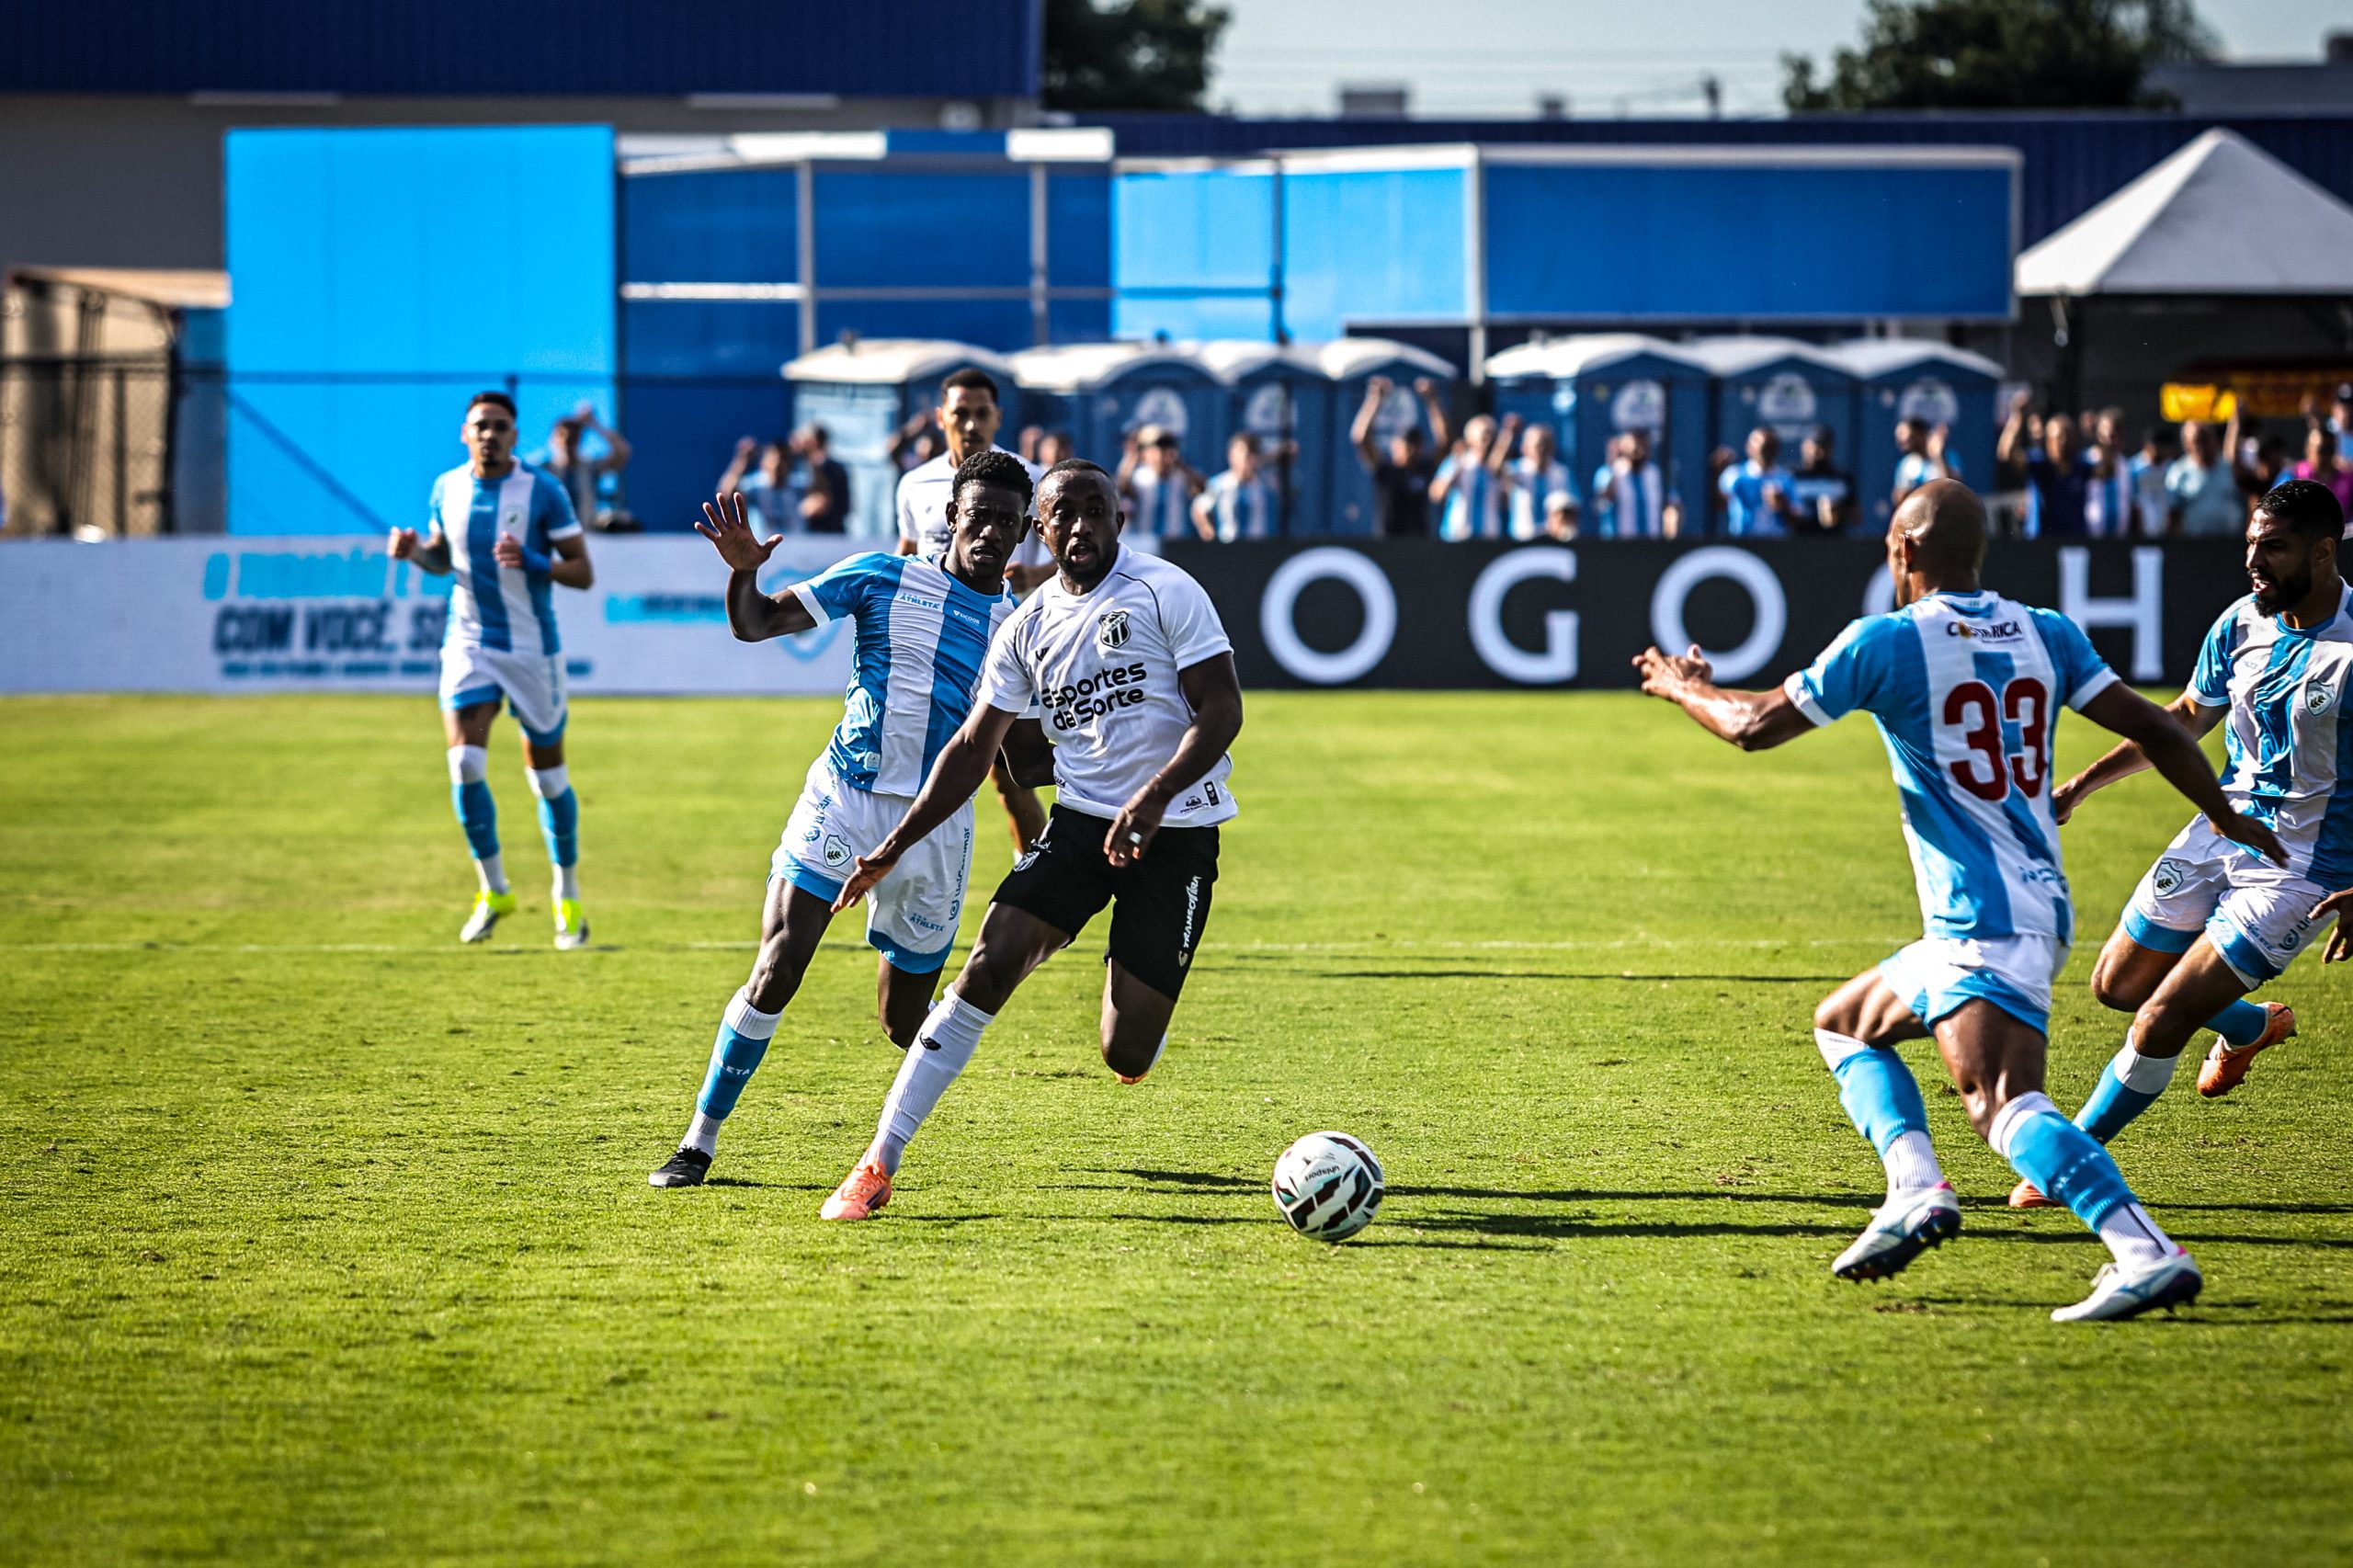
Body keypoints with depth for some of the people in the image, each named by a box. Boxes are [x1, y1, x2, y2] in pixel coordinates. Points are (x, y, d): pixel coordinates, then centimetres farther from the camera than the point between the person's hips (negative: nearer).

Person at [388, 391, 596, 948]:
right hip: (469, 644, 2)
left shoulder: (542, 491, -10)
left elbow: (583, 572, -10)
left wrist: (532, 562, -28)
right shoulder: (447, 489, 1)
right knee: (465, 764, -13)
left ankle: (568, 900, 24)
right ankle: (493, 890, 5)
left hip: (532, 647, -2)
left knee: (547, 775, 7)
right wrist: (414, 551, -5)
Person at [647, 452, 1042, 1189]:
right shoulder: (883, 578, 0)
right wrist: (742, 572, -21)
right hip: (842, 800, -2)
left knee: (904, 1025, 4)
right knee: (775, 974, -14)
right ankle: (700, 1141, -3)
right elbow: (755, 624, -1)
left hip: (938, 827, 2)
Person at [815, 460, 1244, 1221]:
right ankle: (878, 1165, -13)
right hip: (1083, 817, 4)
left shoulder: (1167, 593, -7)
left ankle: (1137, 996, 35)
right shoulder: (1029, 626, 8)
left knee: (1126, 1057, -7)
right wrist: (893, 847, 8)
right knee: (990, 963, -17)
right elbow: (974, 747, 14)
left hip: (1175, 832, -4)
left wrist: (1153, 799, -25)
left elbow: (1221, 711, -12)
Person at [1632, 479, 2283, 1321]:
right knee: (1843, 1021, 23)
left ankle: (2148, 1254, -38)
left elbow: (1756, 725, 2)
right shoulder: (2048, 634, 10)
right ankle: (1914, 1187, 6)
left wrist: (1686, 687, 23)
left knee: (2005, 1105, -22)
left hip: (1979, 927, -8)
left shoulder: (1885, 643, -6)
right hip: (2040, 908, 8)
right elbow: (2153, 729, 9)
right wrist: (2228, 818, 24)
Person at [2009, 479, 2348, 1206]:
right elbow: (2188, 717, 17)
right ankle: (2253, 1025, 44)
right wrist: (2083, 783, 13)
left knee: (2162, 1021, -12)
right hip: (2218, 835, 7)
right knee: (2118, 984, 16)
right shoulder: (2241, 625, 0)